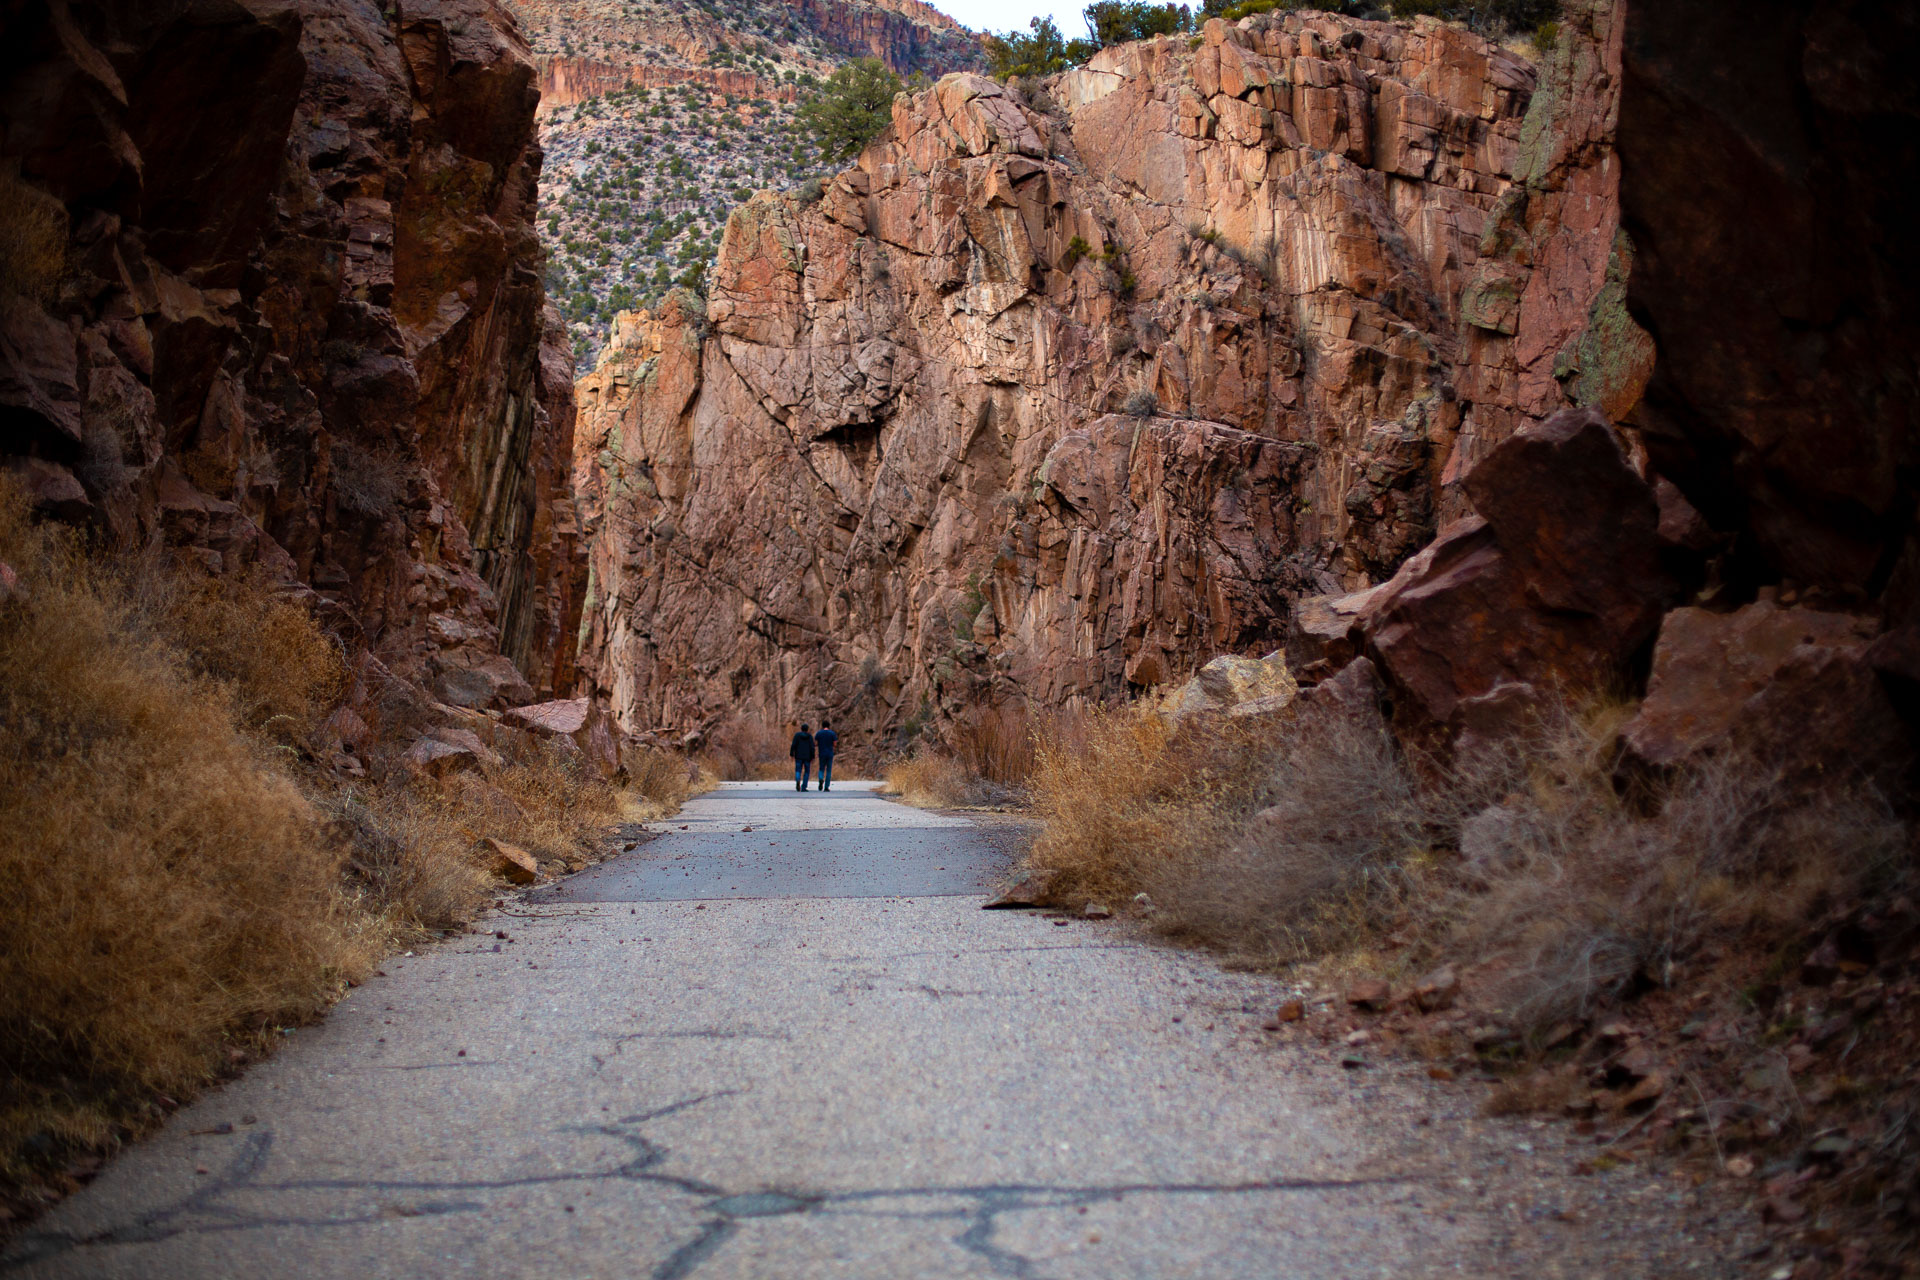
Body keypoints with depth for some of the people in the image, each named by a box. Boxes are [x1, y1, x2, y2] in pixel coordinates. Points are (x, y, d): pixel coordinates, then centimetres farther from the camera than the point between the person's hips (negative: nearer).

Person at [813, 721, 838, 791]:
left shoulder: (819, 733, -1)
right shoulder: (832, 733, -2)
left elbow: (815, 743, -3)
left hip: (822, 754, 0)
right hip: (830, 754, 0)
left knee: (821, 769, 12)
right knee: (829, 771, 7)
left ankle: (821, 779, -20)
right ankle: (826, 787, 2)